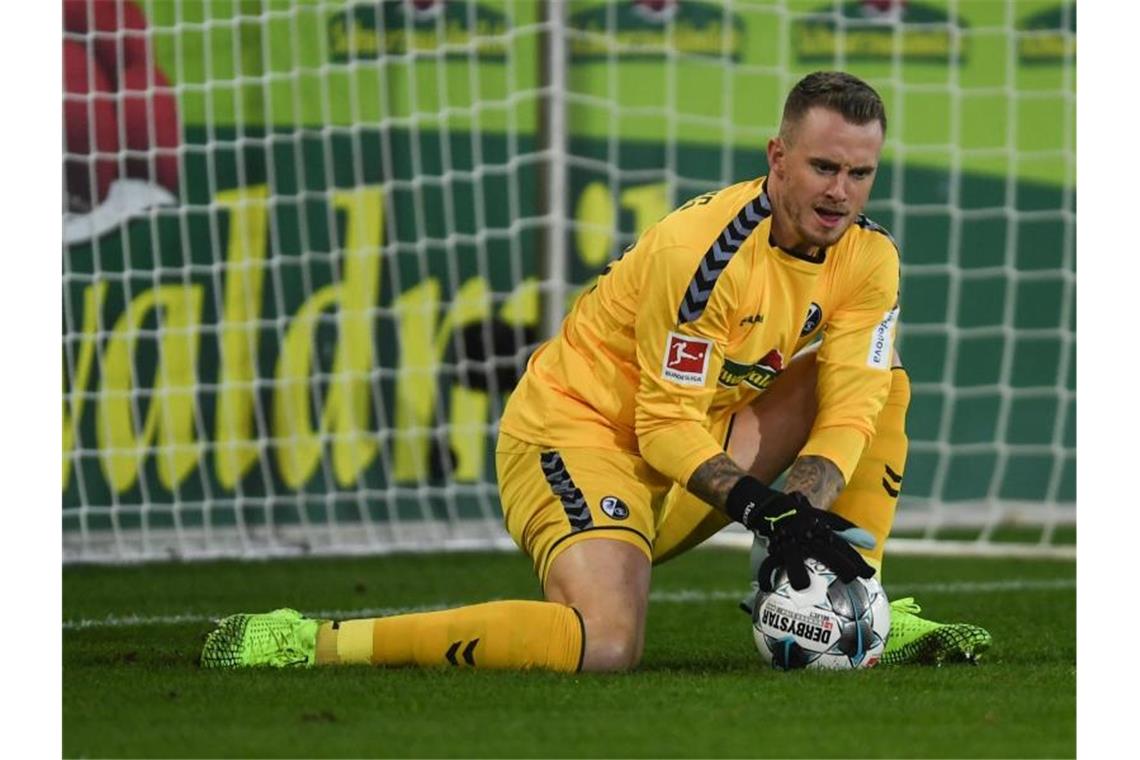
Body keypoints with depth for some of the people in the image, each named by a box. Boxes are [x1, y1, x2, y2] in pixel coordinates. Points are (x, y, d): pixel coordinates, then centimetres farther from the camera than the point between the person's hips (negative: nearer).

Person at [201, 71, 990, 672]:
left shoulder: (868, 256, -5)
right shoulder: (700, 246, -25)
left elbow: (849, 406, -11)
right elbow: (667, 426, -22)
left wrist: (805, 516, -27)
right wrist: (761, 505, -34)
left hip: (689, 439, 8)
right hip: (576, 427, -8)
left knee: (880, 378, 2)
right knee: (606, 647, -32)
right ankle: (309, 641, -26)